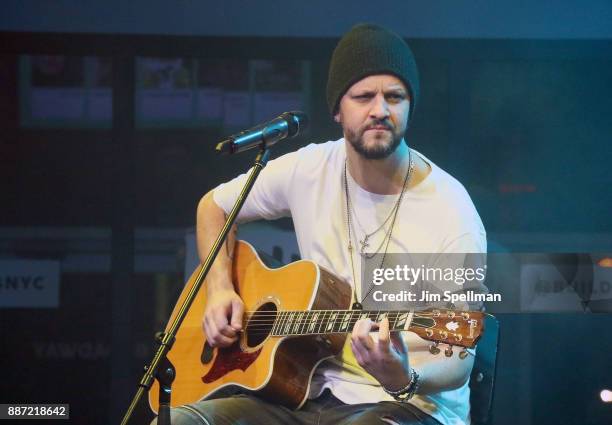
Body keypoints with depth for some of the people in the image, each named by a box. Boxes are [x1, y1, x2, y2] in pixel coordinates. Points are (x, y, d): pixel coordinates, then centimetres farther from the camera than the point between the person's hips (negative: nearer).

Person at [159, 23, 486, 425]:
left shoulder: (452, 214, -12)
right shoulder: (308, 171, 2)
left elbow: (460, 360, -12)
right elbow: (213, 206, 21)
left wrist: (406, 380, -33)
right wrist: (220, 289, 5)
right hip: (308, 391, 5)